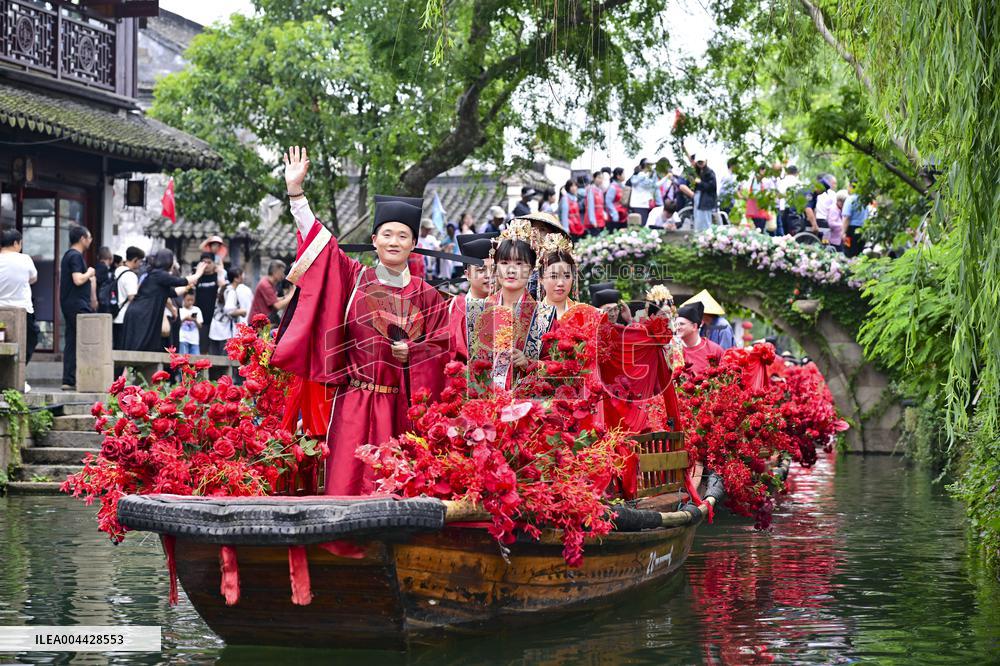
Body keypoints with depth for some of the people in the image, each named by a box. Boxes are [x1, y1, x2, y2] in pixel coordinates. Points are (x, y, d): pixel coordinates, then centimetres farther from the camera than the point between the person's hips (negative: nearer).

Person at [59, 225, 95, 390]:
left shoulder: (68, 255, 19)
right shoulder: (76, 256, -12)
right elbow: (78, 280, -24)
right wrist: (89, 273, -5)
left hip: (69, 304, 10)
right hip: (78, 305, -10)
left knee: (71, 342, 8)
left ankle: (68, 380, 7)